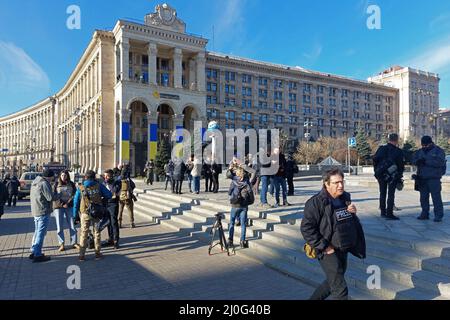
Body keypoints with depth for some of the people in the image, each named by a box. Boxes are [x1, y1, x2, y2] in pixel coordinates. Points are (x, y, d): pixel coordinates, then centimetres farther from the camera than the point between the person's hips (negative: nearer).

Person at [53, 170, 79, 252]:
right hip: (58, 206, -1)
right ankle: (61, 244, 8)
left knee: (72, 225, 0)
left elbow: (74, 195, 1)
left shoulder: (71, 184, 7)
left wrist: (67, 203, -12)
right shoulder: (56, 185, 5)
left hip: (69, 207, 1)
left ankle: (74, 243, 8)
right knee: (59, 227, 0)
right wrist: (61, 204, -13)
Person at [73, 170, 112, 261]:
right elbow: (109, 195, -6)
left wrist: (75, 216, 7)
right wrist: (102, 199, 14)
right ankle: (98, 253, 18)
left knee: (84, 233, 11)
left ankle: (82, 255, 11)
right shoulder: (99, 186, -6)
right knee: (97, 232, 12)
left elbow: (76, 203, 1)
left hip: (85, 214, 1)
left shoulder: (80, 188, -1)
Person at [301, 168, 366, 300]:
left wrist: (352, 213, -4)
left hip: (343, 250, 8)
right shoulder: (316, 202, -20)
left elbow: (351, 222, 20)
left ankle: (314, 298, 44)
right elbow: (306, 228, -21)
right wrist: (323, 246, -19)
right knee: (340, 289, -3)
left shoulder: (345, 198, 4)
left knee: (333, 282, 23)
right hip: (329, 251, -8)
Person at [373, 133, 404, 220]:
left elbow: (375, 160, 2)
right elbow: (401, 165, -3)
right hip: (392, 176, -3)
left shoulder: (381, 149, 3)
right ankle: (389, 214, -2)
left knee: (382, 193, 13)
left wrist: (376, 171, 9)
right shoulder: (398, 151, -4)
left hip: (381, 174, 3)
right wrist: (399, 176, 7)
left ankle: (383, 212, 19)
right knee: (391, 194, 0)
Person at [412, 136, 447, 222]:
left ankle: (438, 215, -1)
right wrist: (417, 161, -16)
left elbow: (440, 162, -17)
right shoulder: (420, 151, 15)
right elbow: (413, 159, 6)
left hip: (434, 178, -5)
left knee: (436, 197, -7)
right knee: (423, 197, 11)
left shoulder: (438, 151, -2)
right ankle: (425, 214, 20)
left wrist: (427, 161, -22)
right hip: (422, 179, 5)